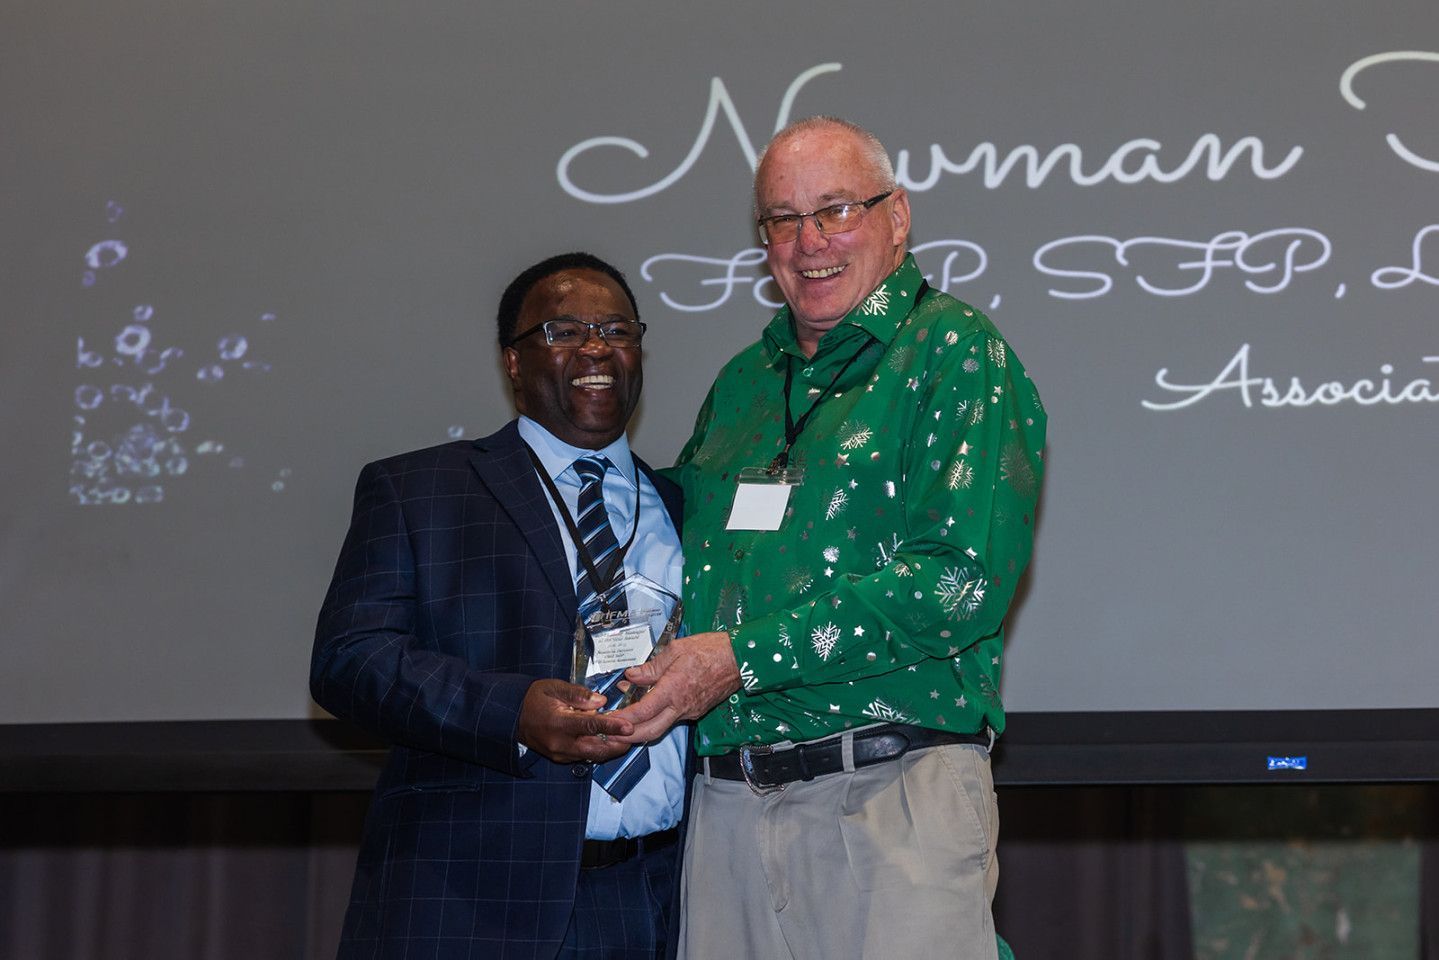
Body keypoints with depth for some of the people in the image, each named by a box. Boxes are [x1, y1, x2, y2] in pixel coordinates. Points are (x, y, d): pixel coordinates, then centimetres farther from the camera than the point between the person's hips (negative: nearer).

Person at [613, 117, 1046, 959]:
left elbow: (961, 582, -14)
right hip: (727, 810, 6)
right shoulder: (743, 384, 18)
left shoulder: (957, 356, -2)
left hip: (893, 798, -5)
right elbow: (689, 541, 28)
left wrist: (745, 656, -14)